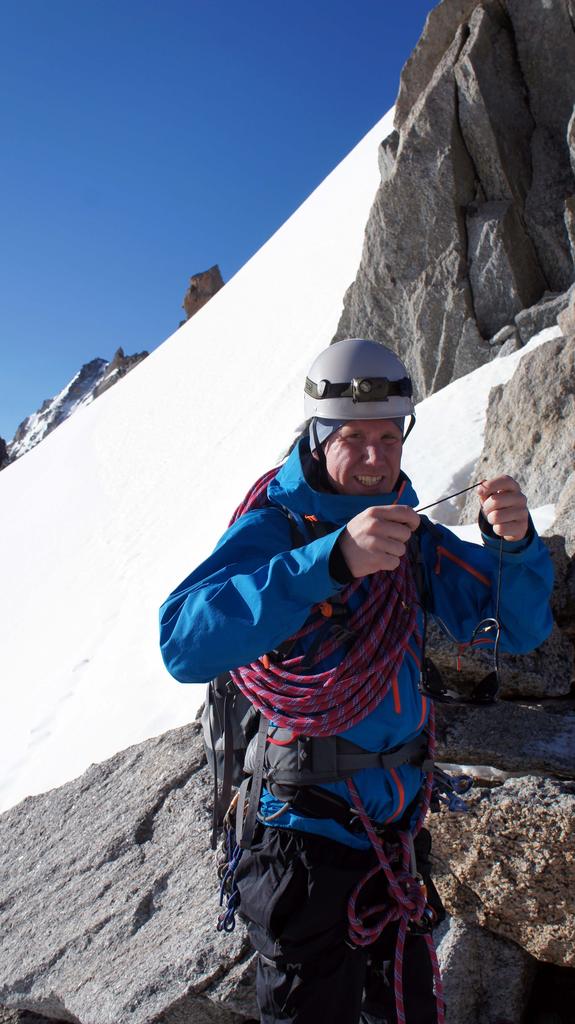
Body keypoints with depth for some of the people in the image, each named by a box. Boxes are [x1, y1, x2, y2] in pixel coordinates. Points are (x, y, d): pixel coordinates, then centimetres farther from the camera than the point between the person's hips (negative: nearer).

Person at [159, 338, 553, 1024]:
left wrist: (514, 544, -21)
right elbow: (186, 644, -31)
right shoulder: (275, 524, -15)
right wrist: (331, 559, -41)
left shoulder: (411, 535, 2)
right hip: (308, 834, -5)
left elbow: (518, 627, 0)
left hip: (399, 832, 6)